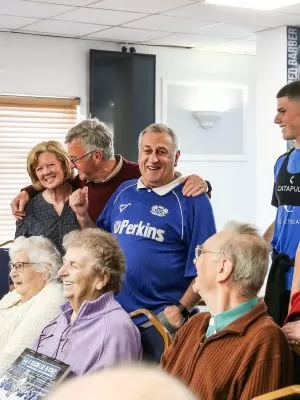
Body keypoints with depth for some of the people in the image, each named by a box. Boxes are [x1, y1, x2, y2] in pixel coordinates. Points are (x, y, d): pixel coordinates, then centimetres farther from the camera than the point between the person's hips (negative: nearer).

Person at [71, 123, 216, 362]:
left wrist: (181, 309, -15)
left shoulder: (192, 200, -7)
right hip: (114, 315, 6)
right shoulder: (124, 192, 11)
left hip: (161, 323, -5)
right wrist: (83, 216, 3)